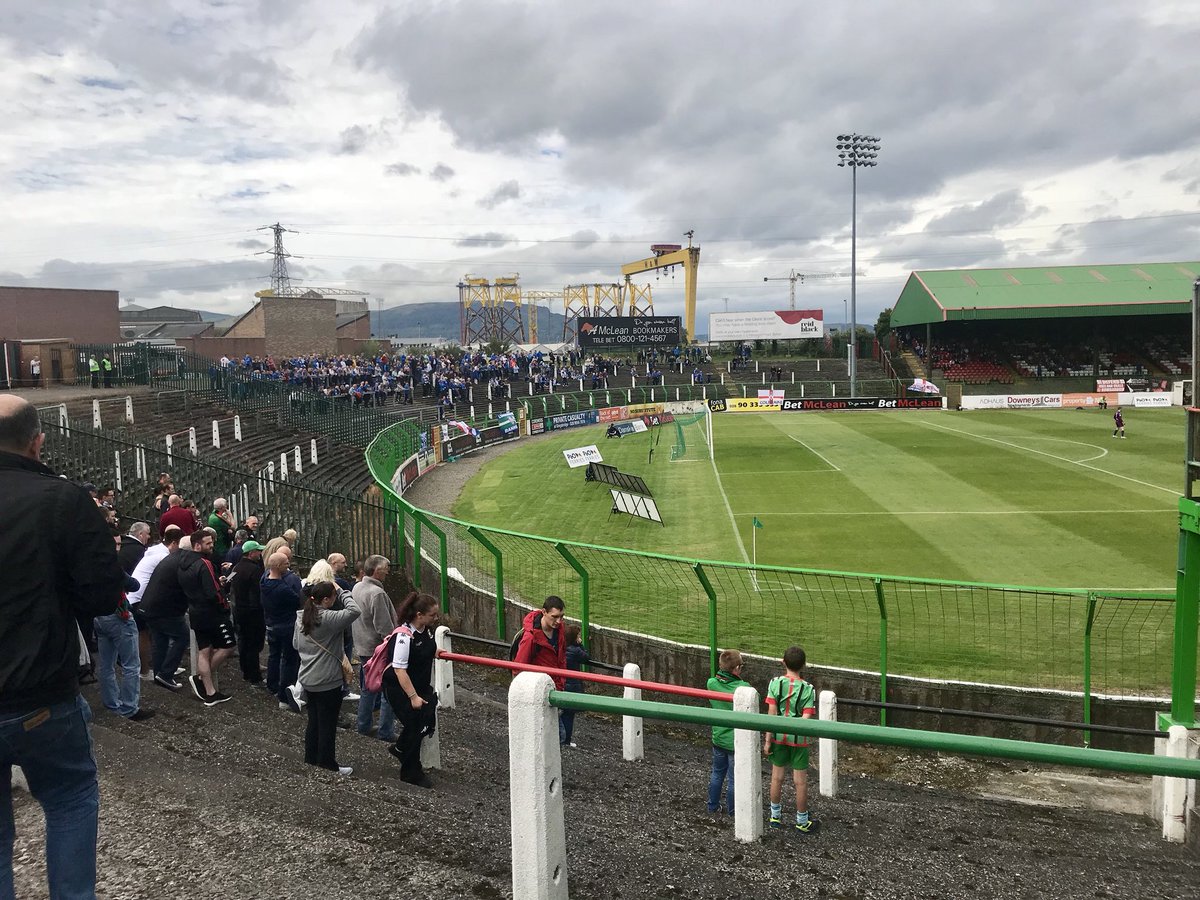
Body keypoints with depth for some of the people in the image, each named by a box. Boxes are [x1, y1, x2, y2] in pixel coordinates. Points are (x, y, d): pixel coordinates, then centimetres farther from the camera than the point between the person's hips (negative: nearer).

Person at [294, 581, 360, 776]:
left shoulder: (301, 616, 2)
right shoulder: (328, 618, -23)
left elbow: (295, 644, 12)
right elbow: (354, 611, -31)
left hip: (307, 679, 8)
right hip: (328, 682, -8)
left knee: (313, 721, 21)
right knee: (328, 724, 5)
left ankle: (311, 757, 32)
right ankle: (328, 764, 16)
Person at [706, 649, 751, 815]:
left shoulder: (711, 683, -13)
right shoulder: (743, 688, -27)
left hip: (718, 738, 5)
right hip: (736, 741, -4)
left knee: (717, 773, 24)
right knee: (733, 779, 14)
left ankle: (713, 806, 37)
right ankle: (731, 811, 30)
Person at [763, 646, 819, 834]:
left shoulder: (775, 683, -10)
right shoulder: (807, 688, -13)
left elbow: (771, 713, -10)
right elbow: (806, 719, -17)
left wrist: (767, 740, -4)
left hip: (778, 736, 2)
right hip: (798, 739, -2)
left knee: (777, 777, 16)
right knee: (800, 781, 10)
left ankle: (775, 816, 30)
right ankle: (802, 822, 21)